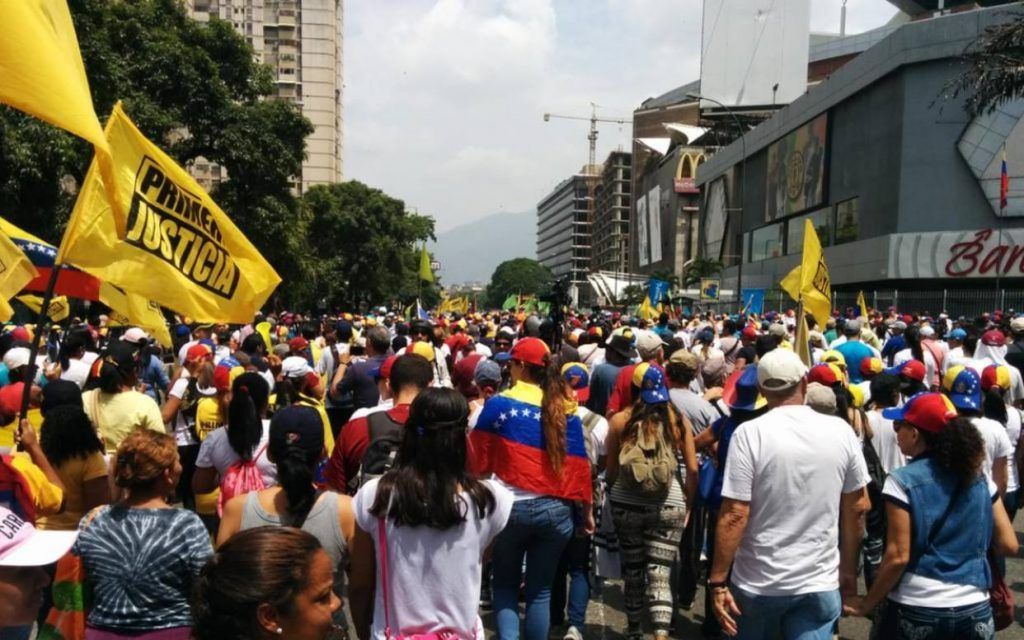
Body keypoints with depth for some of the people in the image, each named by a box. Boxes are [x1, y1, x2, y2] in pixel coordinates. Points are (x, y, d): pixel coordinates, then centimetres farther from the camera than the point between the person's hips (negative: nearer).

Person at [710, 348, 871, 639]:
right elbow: (858, 507, 5)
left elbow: (735, 514, -17)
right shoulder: (841, 431, -4)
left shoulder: (749, 434, -15)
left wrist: (718, 581, -10)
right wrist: (849, 569, 17)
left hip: (758, 582, -2)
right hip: (821, 583, 2)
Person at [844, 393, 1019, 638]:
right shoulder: (980, 478, 1)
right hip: (975, 611, 4)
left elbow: (898, 557, -15)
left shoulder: (902, 481, -13)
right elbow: (1008, 545, 3)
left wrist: (867, 604, -5)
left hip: (916, 612, -4)